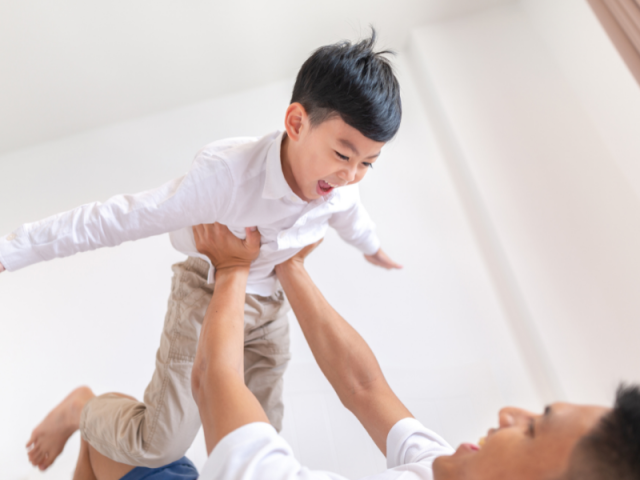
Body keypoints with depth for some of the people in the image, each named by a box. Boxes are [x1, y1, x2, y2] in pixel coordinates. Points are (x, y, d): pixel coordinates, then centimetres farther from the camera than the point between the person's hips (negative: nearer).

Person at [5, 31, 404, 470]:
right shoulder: (226, 176, -37)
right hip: (207, 293, -5)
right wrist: (9, 252, -24)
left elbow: (349, 214, 9)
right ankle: (82, 410, 28)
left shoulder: (341, 183, -17)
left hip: (269, 303, 5)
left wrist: (372, 247, 31)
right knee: (161, 446, -2)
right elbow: (117, 219, -31)